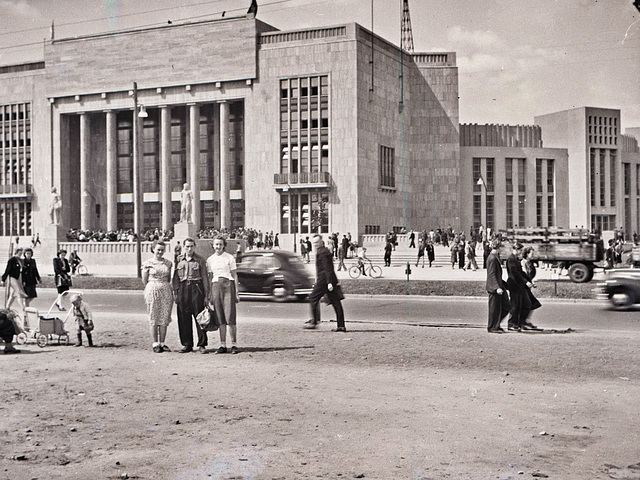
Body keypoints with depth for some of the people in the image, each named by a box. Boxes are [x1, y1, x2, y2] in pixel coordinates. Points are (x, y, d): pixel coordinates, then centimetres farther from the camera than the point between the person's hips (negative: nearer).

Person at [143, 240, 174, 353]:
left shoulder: (168, 263, 10)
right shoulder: (148, 263, 0)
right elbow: (144, 280, 5)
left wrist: (163, 286, 9)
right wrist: (152, 288, 9)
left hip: (166, 291, 3)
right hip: (152, 291, -3)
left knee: (164, 318, 2)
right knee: (153, 318, 0)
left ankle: (162, 343, 9)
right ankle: (155, 344, 5)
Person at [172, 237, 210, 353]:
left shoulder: (200, 260, 4)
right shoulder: (179, 260, 12)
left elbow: (205, 278, 3)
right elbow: (175, 277, 14)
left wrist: (206, 294, -1)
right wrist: (175, 292, 6)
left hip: (196, 288, -3)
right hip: (183, 289, 3)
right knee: (184, 319, 3)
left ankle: (202, 345, 3)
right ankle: (187, 345, 13)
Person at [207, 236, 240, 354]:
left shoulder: (229, 258, 3)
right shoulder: (210, 259, 13)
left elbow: (234, 275, 4)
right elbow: (210, 277, 17)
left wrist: (236, 292, -2)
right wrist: (210, 294, 12)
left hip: (228, 285, -3)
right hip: (216, 286, 3)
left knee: (230, 317, -9)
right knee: (220, 318, 2)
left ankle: (234, 344, -5)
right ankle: (222, 345, 6)